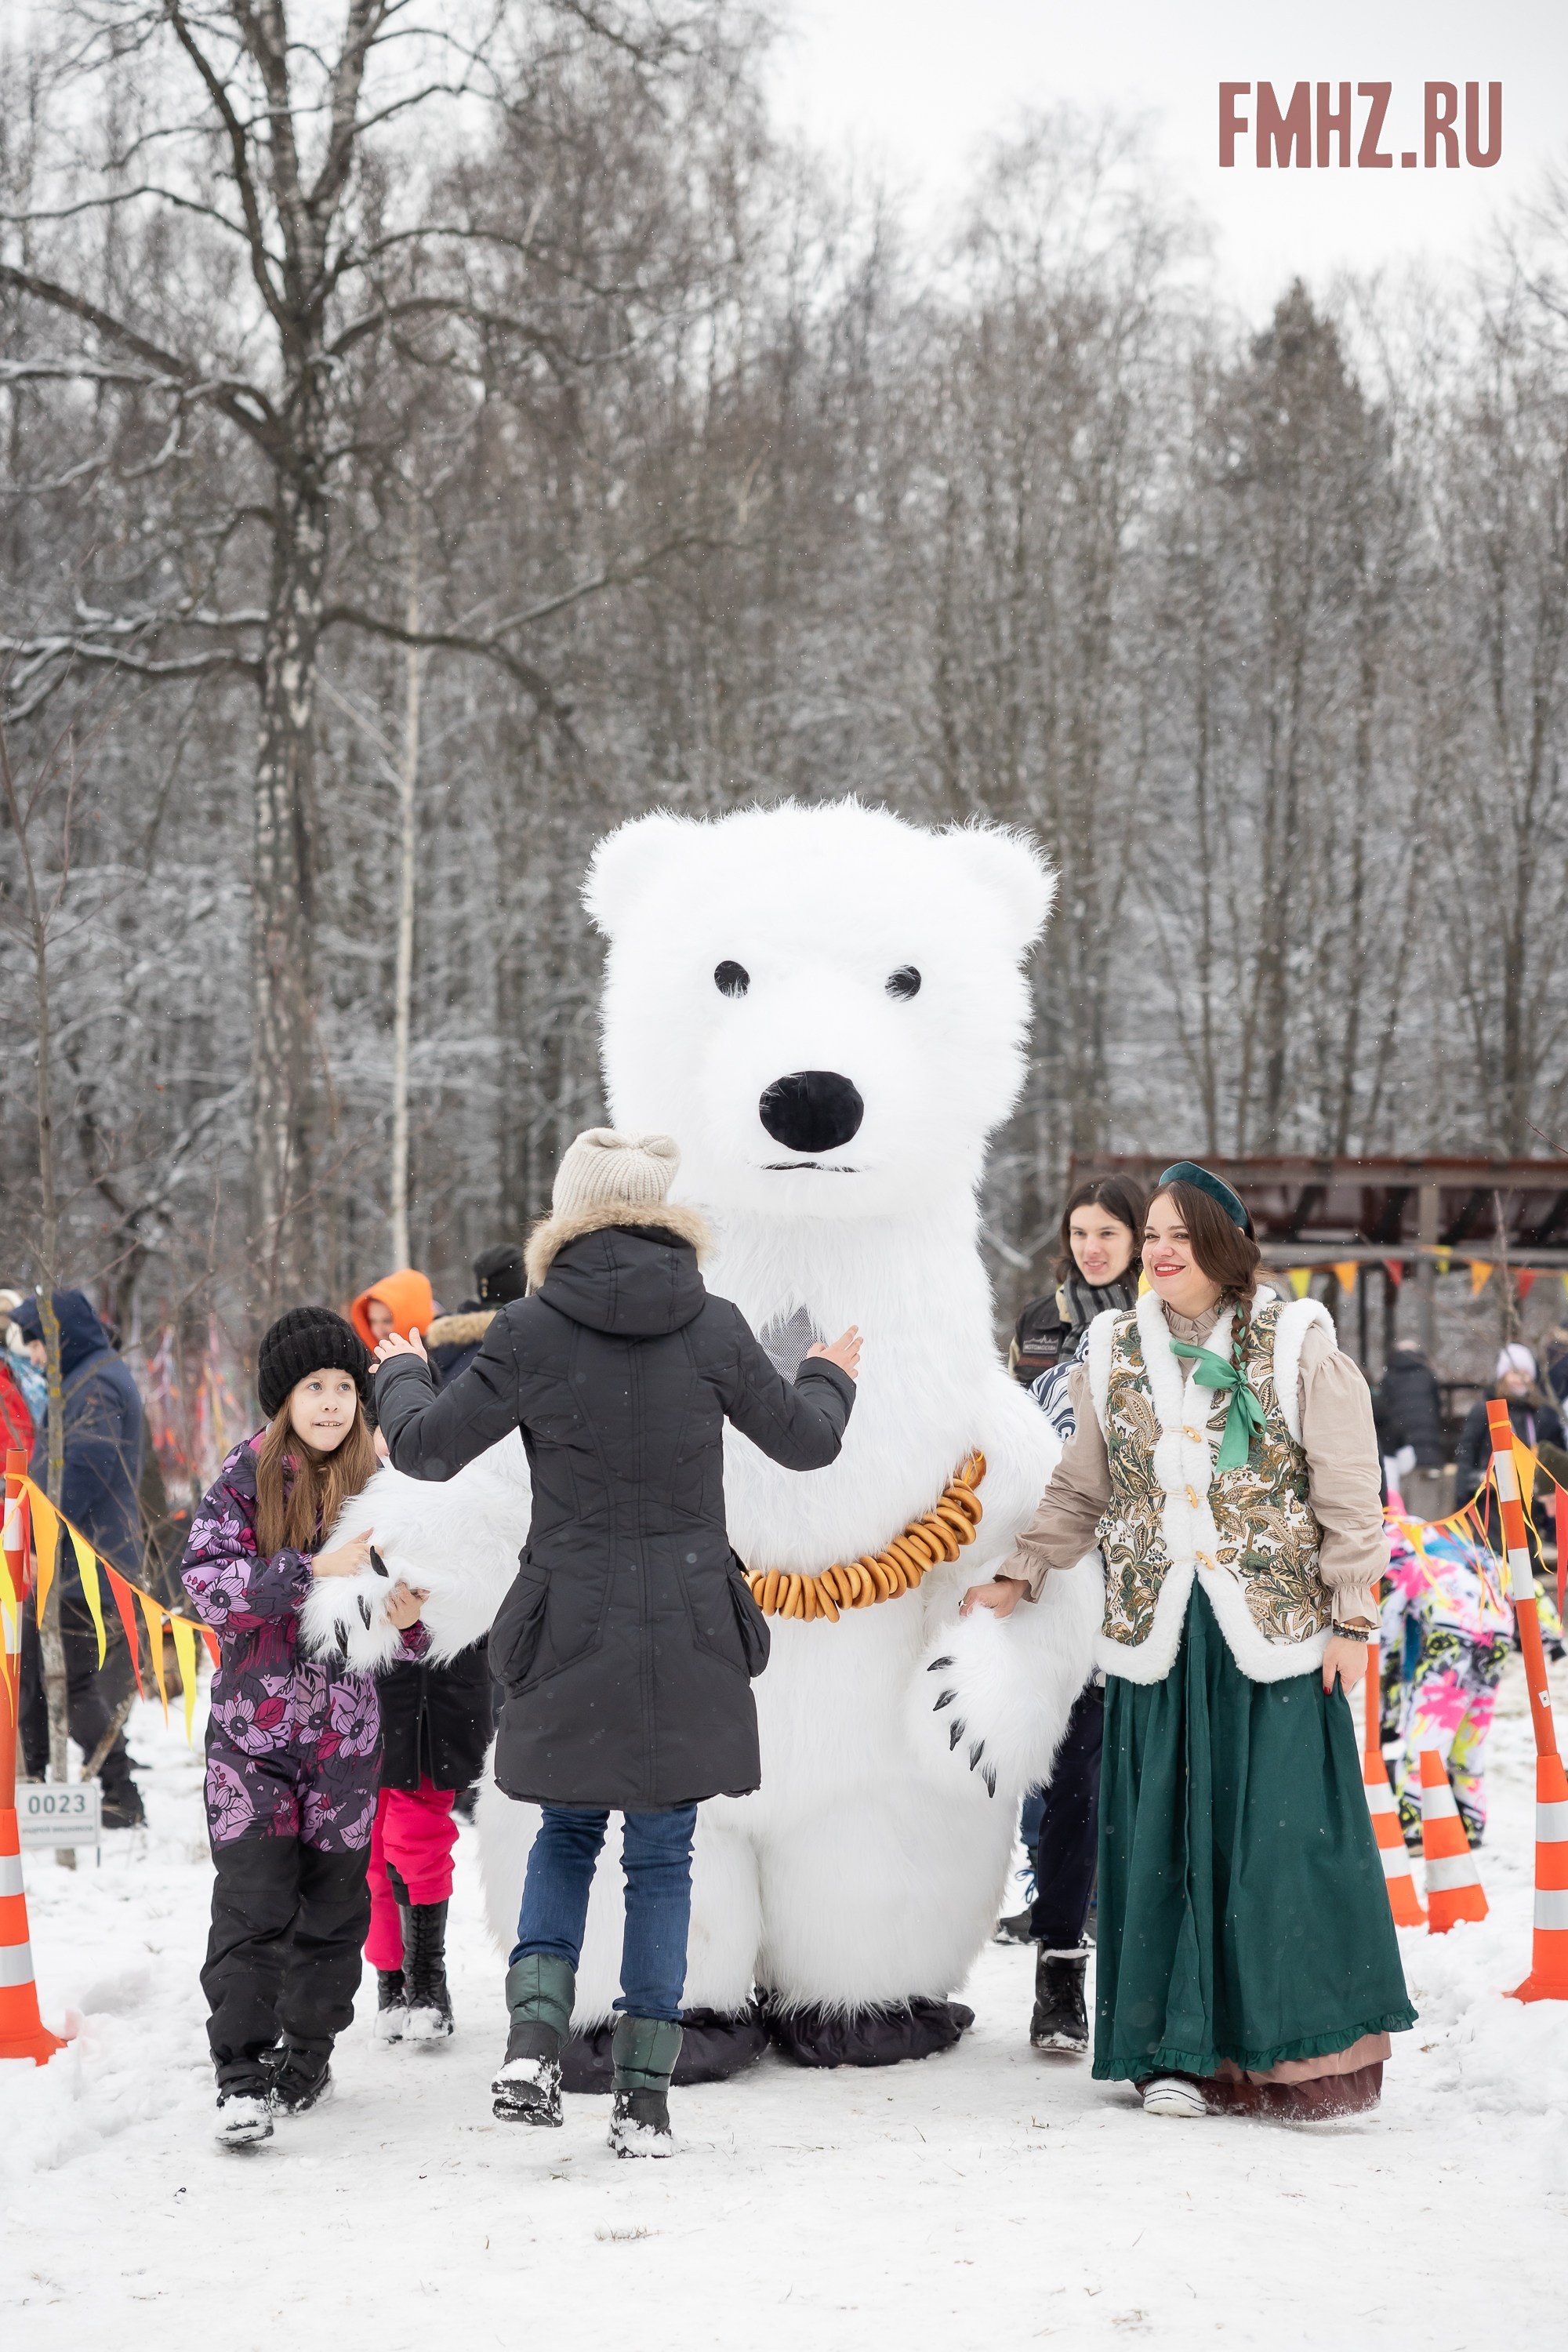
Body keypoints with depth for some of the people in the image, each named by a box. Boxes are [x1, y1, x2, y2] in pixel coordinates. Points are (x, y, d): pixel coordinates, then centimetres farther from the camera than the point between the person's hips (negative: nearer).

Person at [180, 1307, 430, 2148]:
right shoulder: (245, 1476, -2)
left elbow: (400, 1619, 13)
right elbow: (205, 1580, -14)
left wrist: (408, 1620, -10)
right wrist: (311, 1570, -22)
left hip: (344, 1724, 3)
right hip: (252, 1721, -3)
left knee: (333, 1898, 8)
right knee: (253, 1901, -9)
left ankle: (309, 2050, 25)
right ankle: (243, 2075, -7)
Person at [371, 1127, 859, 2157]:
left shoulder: (532, 1333, -6)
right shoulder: (713, 1327, -4)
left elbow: (427, 1448, 2)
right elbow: (806, 1441, 7)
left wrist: (401, 1373, 24)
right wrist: (831, 1377, 29)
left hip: (571, 1632, 0)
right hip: (689, 1637, 0)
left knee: (567, 1832, 18)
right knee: (663, 1857, 8)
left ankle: (536, 2037, 0)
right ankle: (645, 2095, 7)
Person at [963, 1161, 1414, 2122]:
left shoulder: (1298, 1348, 0)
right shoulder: (1117, 1355, 10)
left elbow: (1348, 1499, 0)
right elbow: (1082, 1490, 20)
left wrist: (1353, 1618, -4)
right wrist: (1022, 1576, 15)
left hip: (1275, 1635, -3)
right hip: (1156, 1637, 3)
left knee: (1283, 1831, -4)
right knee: (1166, 1840, 2)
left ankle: (1309, 2049, 7)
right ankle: (1181, 2051, 10)